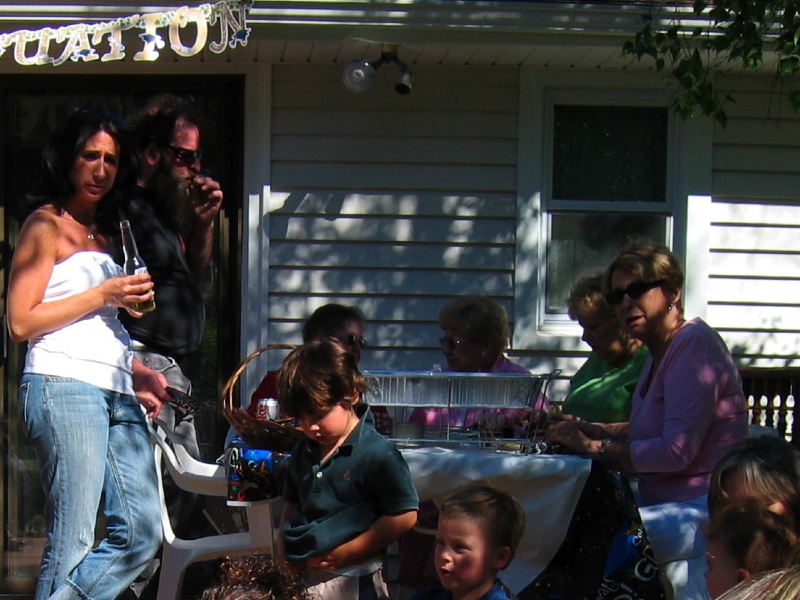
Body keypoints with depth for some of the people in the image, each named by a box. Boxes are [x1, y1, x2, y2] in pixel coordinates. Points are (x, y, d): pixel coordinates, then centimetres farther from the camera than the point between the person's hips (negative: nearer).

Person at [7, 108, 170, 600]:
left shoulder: (101, 234, 26)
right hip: (63, 388, -8)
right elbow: (21, 322, -6)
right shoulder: (46, 225, 3)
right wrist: (102, 295, -7)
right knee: (73, 541, -10)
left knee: (142, 534, 0)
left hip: (117, 394, 8)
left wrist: (137, 373, 15)